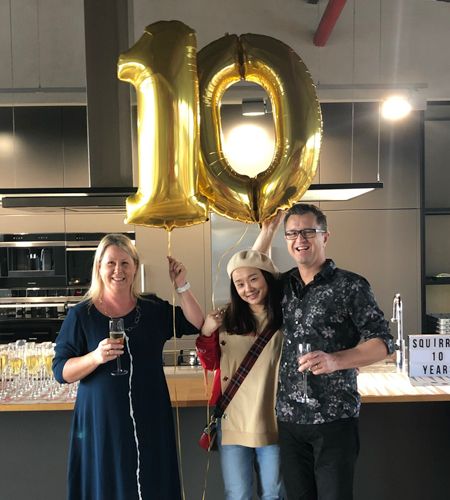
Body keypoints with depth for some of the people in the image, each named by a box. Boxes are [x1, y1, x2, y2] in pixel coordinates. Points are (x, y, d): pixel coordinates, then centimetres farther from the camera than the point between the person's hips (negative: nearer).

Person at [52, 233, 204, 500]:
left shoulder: (154, 309, 4)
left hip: (150, 420, 3)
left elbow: (197, 325, 2)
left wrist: (182, 286, -8)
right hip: (101, 422, -2)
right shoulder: (81, 314, -4)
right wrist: (95, 357, -23)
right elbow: (61, 371, -5)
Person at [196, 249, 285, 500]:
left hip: (272, 422, -2)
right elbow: (210, 364, 7)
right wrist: (207, 333, -8)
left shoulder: (286, 319, -9)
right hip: (232, 421, 2)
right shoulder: (227, 319, 1)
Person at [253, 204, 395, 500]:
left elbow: (383, 342, -7)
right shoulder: (283, 285, 9)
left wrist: (335, 360, -25)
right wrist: (268, 229, 13)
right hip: (289, 418, 4)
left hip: (335, 418, -4)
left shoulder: (351, 286, -5)